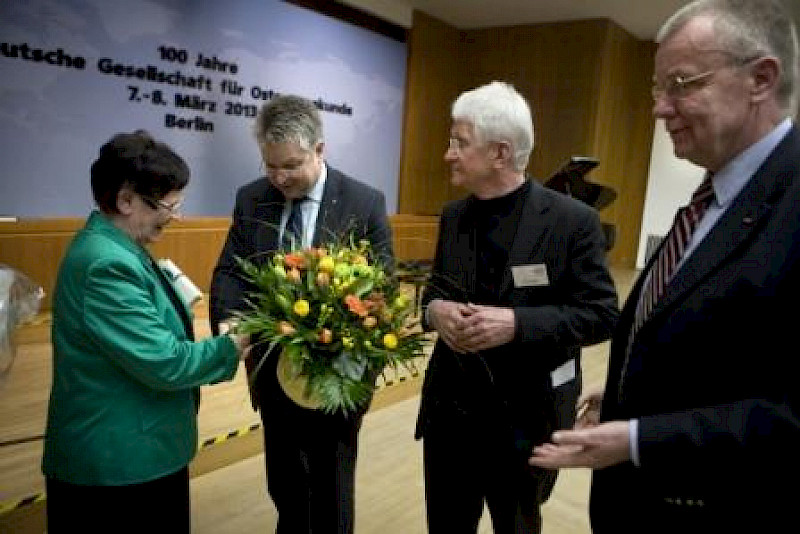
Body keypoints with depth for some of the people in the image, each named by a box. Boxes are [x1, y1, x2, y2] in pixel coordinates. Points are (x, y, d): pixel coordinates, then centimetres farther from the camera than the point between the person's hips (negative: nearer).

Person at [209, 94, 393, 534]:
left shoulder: (365, 203, -12)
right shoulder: (251, 199, -2)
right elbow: (230, 271, -1)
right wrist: (229, 321, -22)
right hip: (272, 369, 4)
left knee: (331, 489, 17)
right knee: (282, 482, 24)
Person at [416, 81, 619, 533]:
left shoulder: (572, 221, -13)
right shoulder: (453, 217, 3)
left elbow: (602, 315, -13)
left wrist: (517, 324, -26)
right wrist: (435, 309, -12)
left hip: (526, 419, -4)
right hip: (449, 410, 5)